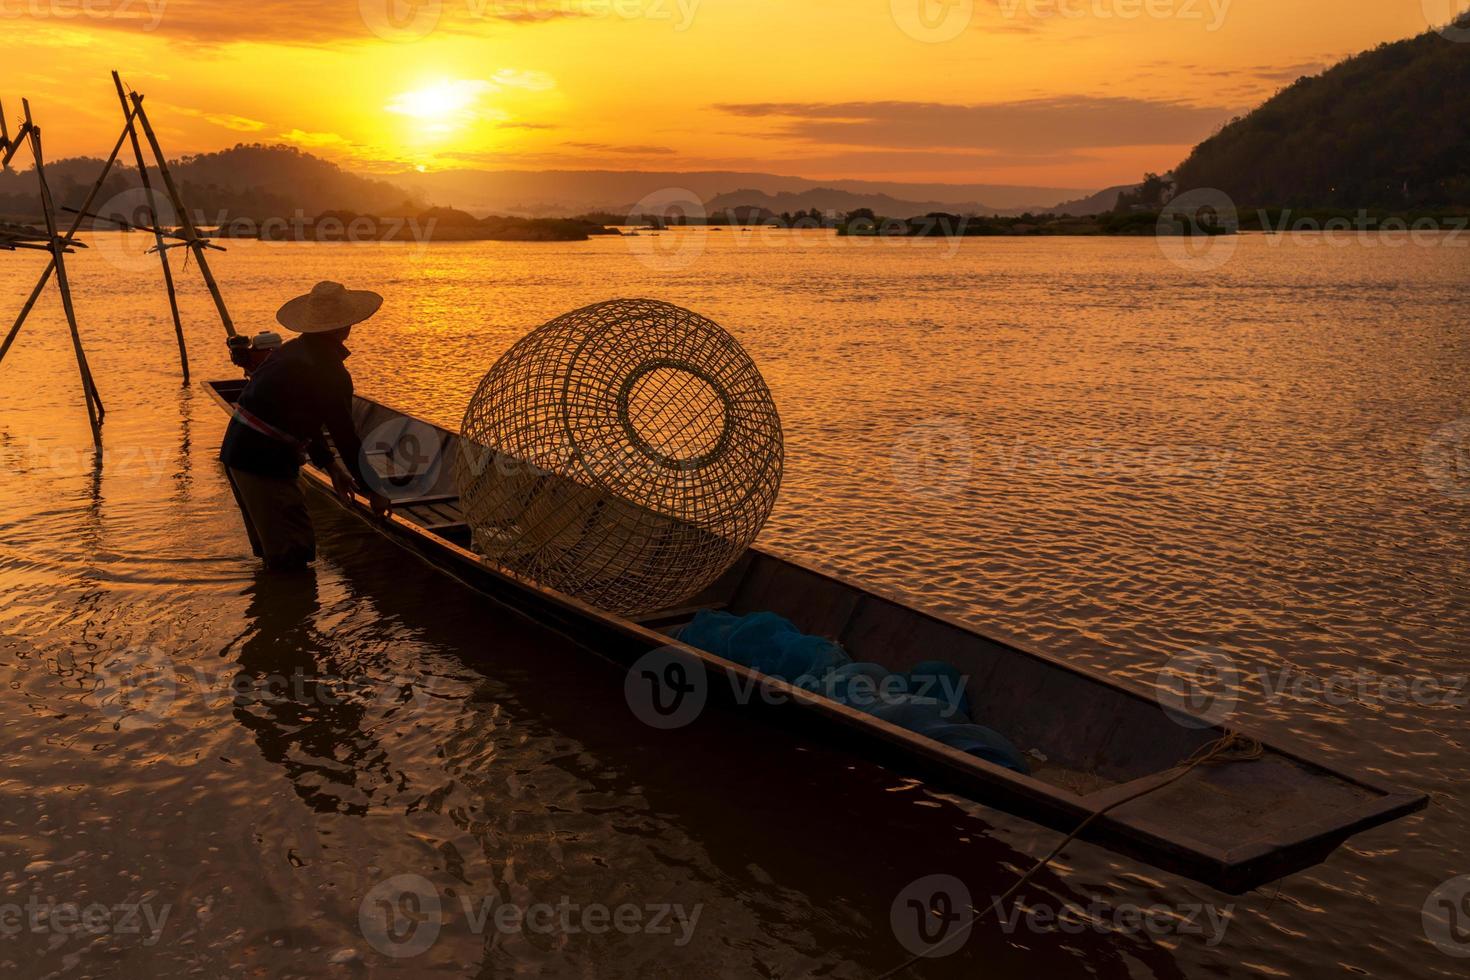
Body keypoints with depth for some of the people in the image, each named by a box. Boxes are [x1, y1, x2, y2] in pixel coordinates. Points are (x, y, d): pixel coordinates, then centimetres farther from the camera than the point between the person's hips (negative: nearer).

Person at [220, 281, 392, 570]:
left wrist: (331, 467, 22)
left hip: (237, 450, 10)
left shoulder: (292, 350, 12)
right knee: (295, 552, -3)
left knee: (271, 544, 24)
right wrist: (372, 492, -1)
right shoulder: (331, 374, -17)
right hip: (266, 463, -10)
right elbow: (345, 437, -13)